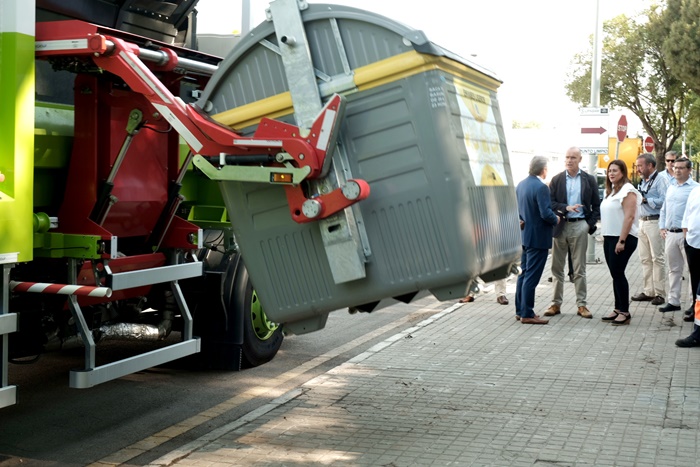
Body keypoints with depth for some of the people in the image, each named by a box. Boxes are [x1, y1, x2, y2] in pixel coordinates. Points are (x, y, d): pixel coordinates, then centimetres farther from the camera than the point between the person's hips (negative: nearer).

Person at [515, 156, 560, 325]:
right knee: (531, 277, -4)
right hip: (538, 238, -9)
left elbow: (518, 208, 13)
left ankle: (520, 310, 22)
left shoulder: (521, 185, 6)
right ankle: (527, 314, 1)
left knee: (524, 274, 15)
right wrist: (556, 219, -7)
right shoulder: (541, 187, -20)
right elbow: (546, 213, -24)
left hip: (525, 235, 9)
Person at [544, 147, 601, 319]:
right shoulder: (557, 179, 5)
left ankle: (581, 305, 9)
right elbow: (550, 203, -2)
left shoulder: (589, 180, 5)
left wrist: (591, 224, -3)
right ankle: (556, 304, 12)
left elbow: (596, 205, 7)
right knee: (557, 268, 5)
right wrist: (566, 208, -17)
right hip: (560, 226, 1)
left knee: (579, 269, 3)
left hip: (580, 226, -1)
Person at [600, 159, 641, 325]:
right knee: (615, 274, 9)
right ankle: (618, 309, 15)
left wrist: (622, 241, -20)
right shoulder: (611, 191, 15)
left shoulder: (627, 190, -10)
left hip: (622, 239, -8)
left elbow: (629, 217, -17)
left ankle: (625, 312, 0)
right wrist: (605, 237, 13)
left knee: (618, 273, -7)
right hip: (610, 238, 8)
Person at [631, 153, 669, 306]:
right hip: (642, 222, 9)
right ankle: (648, 291, 18)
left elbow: (663, 201, -21)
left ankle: (659, 293, 0)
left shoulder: (660, 179, -10)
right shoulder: (643, 181, 18)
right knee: (645, 259, 11)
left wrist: (646, 200, -15)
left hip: (654, 222, -9)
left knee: (657, 258, -5)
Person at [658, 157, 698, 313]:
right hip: (670, 234, 7)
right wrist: (662, 227, 13)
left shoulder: (694, 188, -8)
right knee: (674, 270, 12)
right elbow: (664, 209, 22)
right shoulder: (671, 187, 15)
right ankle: (673, 301, 19)